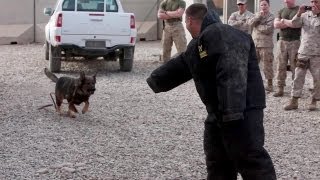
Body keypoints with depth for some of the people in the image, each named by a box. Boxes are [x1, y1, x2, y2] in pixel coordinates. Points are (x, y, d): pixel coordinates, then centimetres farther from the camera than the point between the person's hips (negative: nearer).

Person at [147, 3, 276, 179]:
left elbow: (232, 73, -27)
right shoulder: (198, 44, 18)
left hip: (243, 111, -10)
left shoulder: (221, 35, -17)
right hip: (218, 112, 10)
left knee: (251, 161, -12)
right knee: (217, 164, 14)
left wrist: (232, 112, -33)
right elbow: (180, 65, 32)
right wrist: (156, 80, 42)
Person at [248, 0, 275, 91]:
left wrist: (257, 26, -5)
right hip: (254, 44, 5)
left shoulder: (271, 17, -4)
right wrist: (259, 16, -15)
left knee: (267, 65, -1)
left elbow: (267, 29, -17)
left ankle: (270, 85, 7)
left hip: (266, 45, -5)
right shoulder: (257, 14, 13)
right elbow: (250, 23, -3)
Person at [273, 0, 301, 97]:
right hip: (282, 41, 4)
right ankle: (280, 88, 6)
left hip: (295, 42, -4)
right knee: (281, 66, 2)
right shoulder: (281, 11, 15)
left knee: (295, 66, -4)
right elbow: (276, 24, 1)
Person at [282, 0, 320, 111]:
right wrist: (299, 14, -16)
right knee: (298, 77, 2)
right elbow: (294, 24, -1)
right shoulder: (305, 15, 6)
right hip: (303, 52, 2)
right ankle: (294, 102, 6)